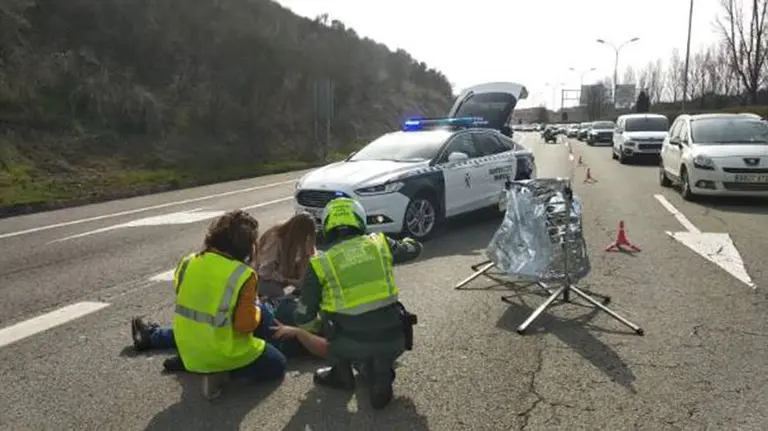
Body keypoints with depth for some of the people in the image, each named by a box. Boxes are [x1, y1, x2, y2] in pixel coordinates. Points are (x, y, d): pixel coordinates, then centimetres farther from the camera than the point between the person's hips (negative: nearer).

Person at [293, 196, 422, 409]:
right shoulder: (380, 243, 6)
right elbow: (415, 248, 26)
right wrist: (405, 241, 51)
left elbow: (303, 317, 7)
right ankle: (380, 379, 8)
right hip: (393, 340, 3)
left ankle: (342, 375, 28)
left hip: (352, 345, -2)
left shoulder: (319, 263, 0)